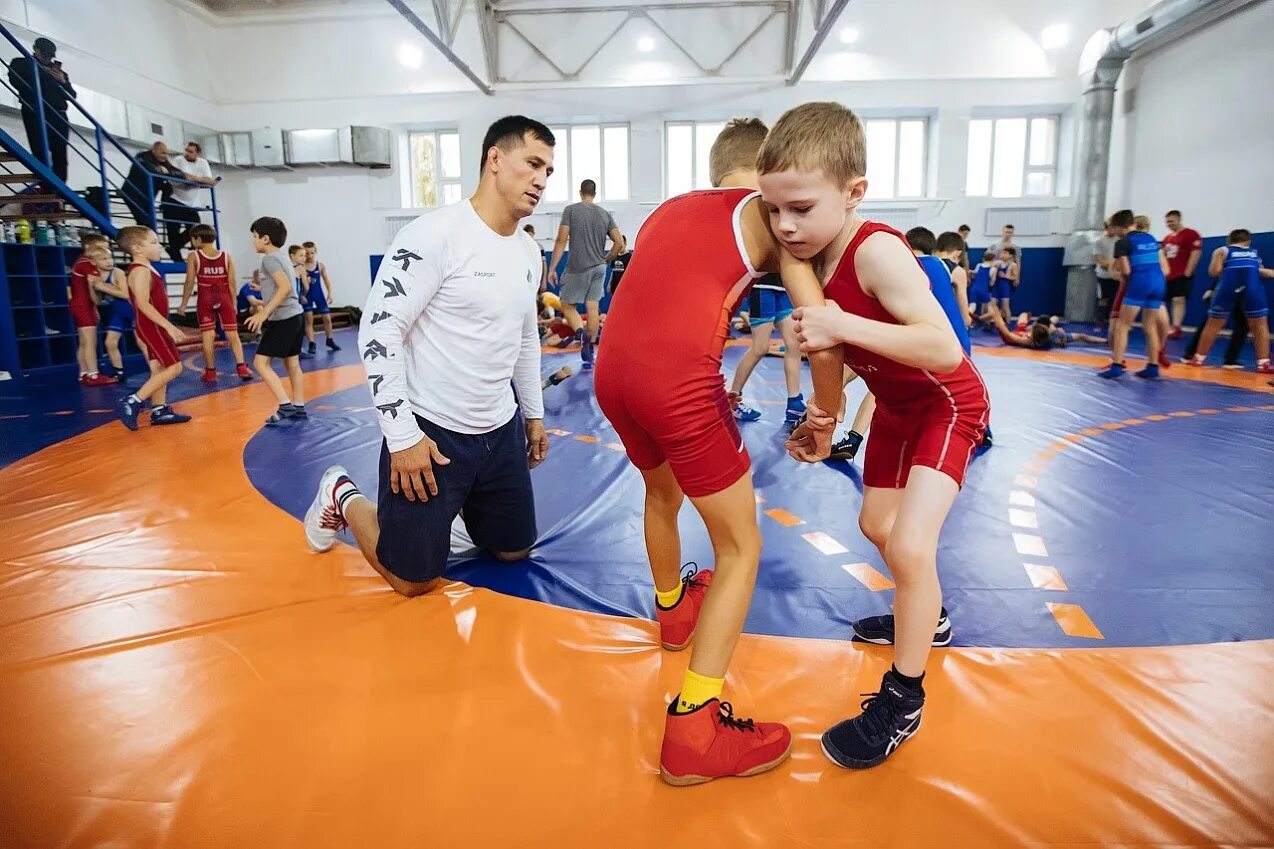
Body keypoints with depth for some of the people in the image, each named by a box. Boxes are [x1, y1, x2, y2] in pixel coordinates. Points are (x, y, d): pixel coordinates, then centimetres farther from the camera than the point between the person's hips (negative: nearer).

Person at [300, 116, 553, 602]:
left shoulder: (529, 253, 7)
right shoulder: (436, 234, -18)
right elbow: (378, 329, -20)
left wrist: (533, 414, 21)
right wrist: (402, 436, -21)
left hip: (500, 432, 7)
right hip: (430, 431, -7)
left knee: (515, 550, 15)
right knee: (415, 580, 5)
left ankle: (448, 511, 39)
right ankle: (343, 498, 29)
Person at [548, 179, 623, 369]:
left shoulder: (571, 210, -3)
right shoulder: (605, 214, 7)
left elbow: (561, 241, -9)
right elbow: (619, 243, 3)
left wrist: (552, 268, -5)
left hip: (577, 268, -4)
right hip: (599, 268, 4)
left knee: (567, 305, 9)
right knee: (593, 307, 8)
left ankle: (581, 333, -19)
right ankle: (590, 353, 9)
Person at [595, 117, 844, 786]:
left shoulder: (668, 210, 27)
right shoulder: (767, 214, 11)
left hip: (611, 370, 7)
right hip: (679, 378, -6)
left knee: (661, 491, 33)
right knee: (741, 546, 9)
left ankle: (672, 608, 57)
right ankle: (694, 732, 6)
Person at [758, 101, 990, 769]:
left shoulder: (875, 251, -33)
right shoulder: (811, 259, -9)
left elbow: (945, 349, -40)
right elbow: (835, 350, 1)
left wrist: (841, 325, -44)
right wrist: (822, 415, -12)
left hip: (946, 404, -9)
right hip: (895, 405, 9)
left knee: (910, 545, -18)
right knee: (876, 525, 21)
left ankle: (903, 702, 2)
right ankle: (927, 616, 49)